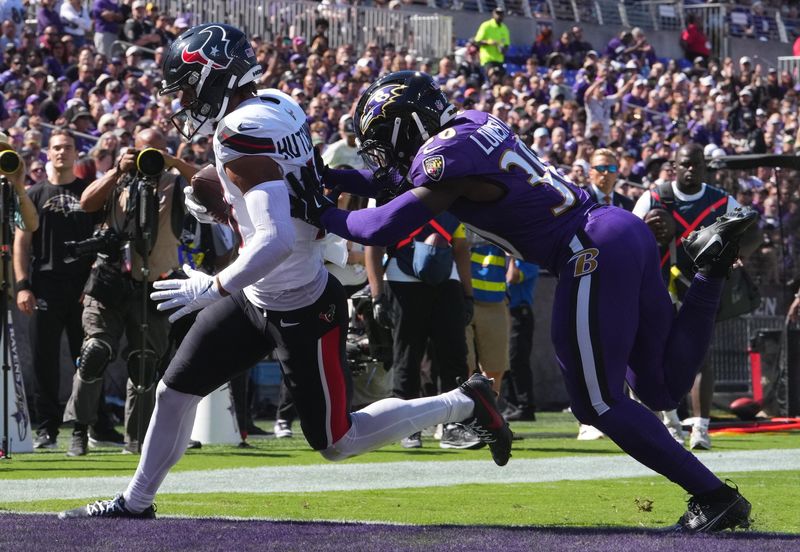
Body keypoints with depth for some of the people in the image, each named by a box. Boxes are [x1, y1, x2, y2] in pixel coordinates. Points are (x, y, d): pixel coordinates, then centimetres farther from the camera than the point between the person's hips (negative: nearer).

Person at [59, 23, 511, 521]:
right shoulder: (278, 105, 0)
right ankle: (137, 500, 26)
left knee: (337, 441, 4)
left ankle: (465, 403, 14)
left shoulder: (241, 134, -27)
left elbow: (277, 240, -36)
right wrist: (221, 208, 9)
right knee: (176, 390, 12)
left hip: (301, 311, -9)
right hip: (257, 297, 9)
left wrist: (212, 288, -29)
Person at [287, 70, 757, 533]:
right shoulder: (473, 125, 16)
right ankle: (713, 263, 5)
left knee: (599, 403, -1)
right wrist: (326, 177, 21)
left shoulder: (447, 158, -11)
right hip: (623, 229, 9)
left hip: (593, 254, -9)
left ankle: (714, 497, -3)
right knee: (664, 388, 17)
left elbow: (384, 229, -12)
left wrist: (322, 214, 4)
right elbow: (393, 179, 30)